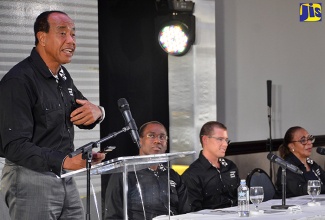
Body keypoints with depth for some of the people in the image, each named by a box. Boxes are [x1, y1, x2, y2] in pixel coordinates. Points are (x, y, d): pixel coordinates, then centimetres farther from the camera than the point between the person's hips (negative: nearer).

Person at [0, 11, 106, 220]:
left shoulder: (63, 76, 12)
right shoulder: (18, 81, -17)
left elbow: (84, 120, 20)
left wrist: (97, 112, -6)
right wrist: (63, 161, -36)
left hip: (65, 179, 8)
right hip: (31, 179, -8)